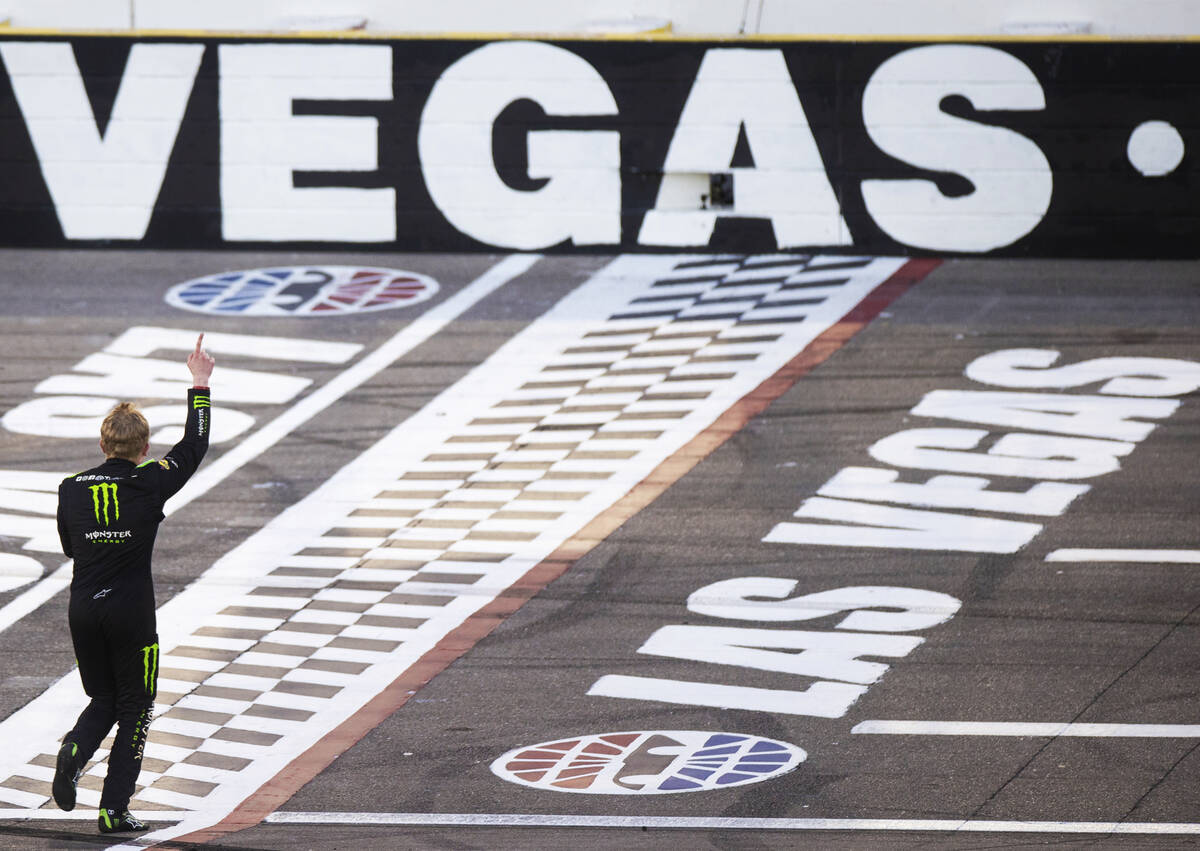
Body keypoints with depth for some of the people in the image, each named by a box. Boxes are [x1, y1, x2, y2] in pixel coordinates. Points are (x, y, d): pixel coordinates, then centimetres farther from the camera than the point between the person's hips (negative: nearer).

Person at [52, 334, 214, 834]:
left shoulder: (72, 489, 1)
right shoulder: (150, 484, -8)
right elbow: (195, 446, 3)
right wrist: (200, 385, 11)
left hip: (83, 609, 3)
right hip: (131, 613, -3)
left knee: (102, 699, 20)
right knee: (134, 710, 9)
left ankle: (75, 751, -12)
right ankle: (114, 811, 3)